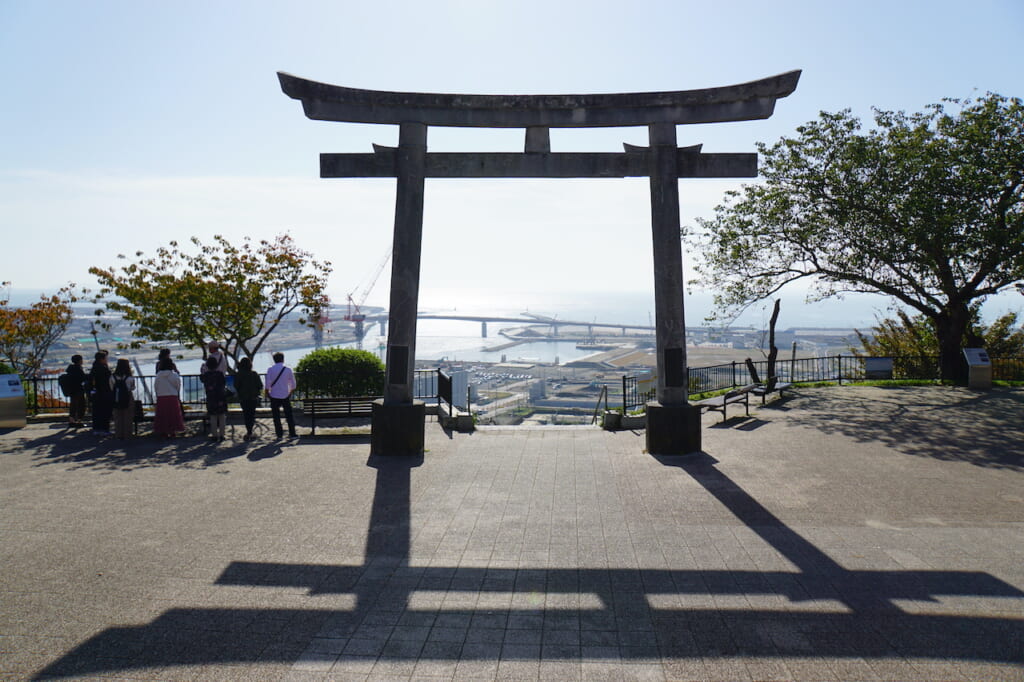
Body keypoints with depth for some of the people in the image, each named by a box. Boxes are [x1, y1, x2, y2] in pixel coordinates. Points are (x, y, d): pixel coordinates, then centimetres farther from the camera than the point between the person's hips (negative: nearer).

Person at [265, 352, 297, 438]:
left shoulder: (270, 369, -3)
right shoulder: (288, 369, 0)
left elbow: (268, 383, -5)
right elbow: (293, 383, 4)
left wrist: (267, 392, 8)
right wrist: (291, 392, 17)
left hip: (274, 395, -1)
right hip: (285, 395, 1)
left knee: (276, 416, 6)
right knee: (289, 415, 6)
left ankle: (279, 434, 5)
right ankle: (292, 433, 6)